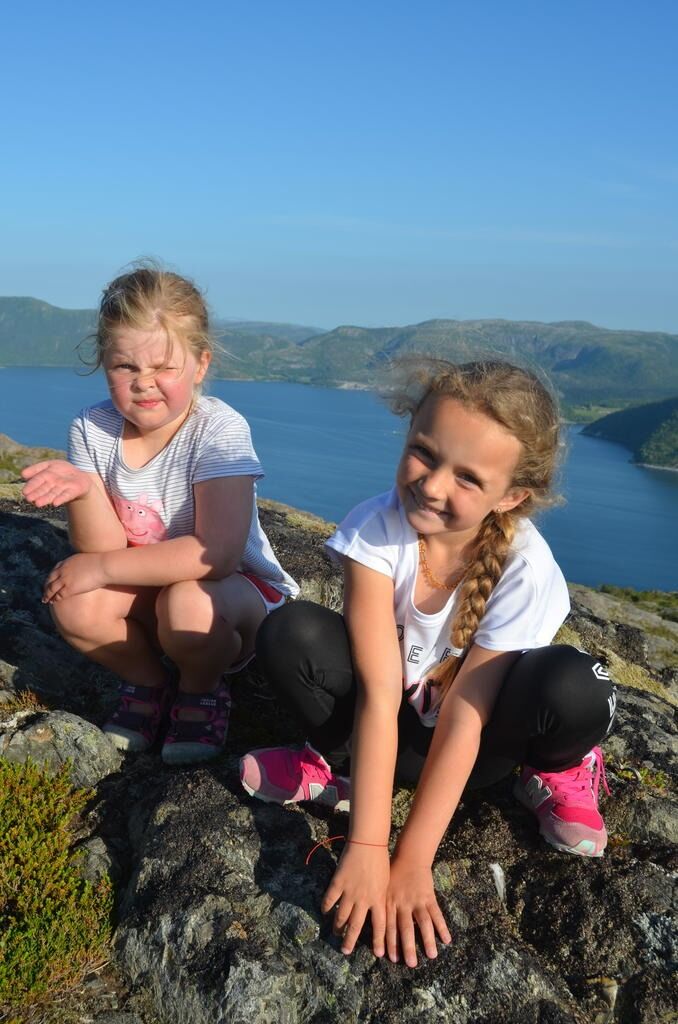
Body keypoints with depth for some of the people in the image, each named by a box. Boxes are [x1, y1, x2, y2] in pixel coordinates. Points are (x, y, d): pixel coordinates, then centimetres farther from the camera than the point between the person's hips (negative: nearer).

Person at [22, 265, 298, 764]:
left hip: (240, 590, -4)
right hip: (143, 592, 4)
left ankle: (203, 689, 0)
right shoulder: (92, 430, -10)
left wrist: (103, 567, -27)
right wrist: (83, 489, -32)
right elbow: (101, 552, -12)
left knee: (187, 604, -35)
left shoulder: (219, 430, -23)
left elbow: (217, 555, -31)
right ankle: (148, 680, 8)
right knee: (75, 605, -23)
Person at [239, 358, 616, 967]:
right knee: (290, 633, -27)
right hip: (383, 724, 1)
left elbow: (463, 716, -26)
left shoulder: (525, 569, -25)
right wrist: (367, 847, -30)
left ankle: (554, 768, 1)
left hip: (478, 736, 0)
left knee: (572, 689, -33)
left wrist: (412, 864, -27)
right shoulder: (377, 528, -26)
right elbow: (379, 692, -28)